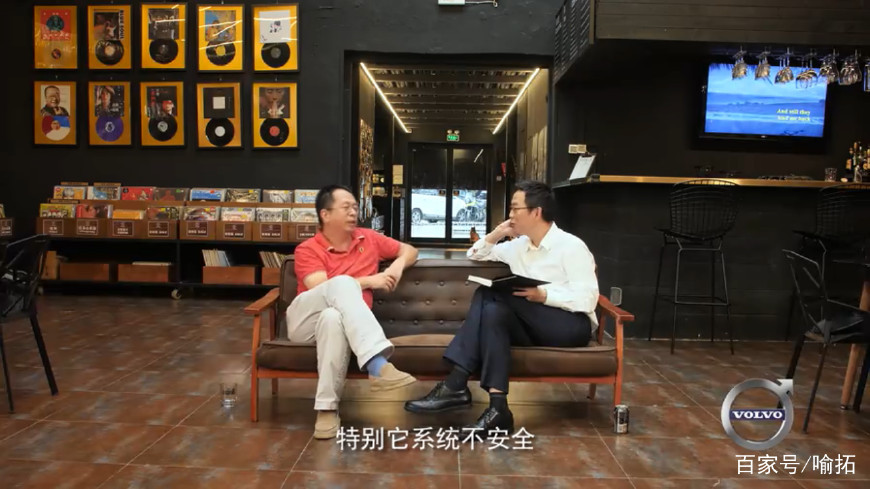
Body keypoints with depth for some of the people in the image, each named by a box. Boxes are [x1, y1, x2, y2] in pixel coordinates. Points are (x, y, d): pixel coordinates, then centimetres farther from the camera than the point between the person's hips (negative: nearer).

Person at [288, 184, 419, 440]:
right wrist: (369, 281, -12)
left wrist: (397, 266, 2)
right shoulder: (307, 249, 1)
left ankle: (327, 407, -32)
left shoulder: (368, 239, 14)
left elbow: (409, 251, 25)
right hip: (305, 321, -2)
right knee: (342, 282, -34)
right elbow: (321, 289, -14)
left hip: (341, 321, 2)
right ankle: (377, 364, -48)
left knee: (333, 316, -39)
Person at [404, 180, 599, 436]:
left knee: (489, 294, -24)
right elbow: (475, 255, 22)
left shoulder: (571, 246, -7)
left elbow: (587, 298, -17)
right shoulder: (519, 246, 14)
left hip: (572, 325, -6)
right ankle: (497, 406, -34)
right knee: (493, 311, -26)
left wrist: (543, 295, -27)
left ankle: (457, 387, -27)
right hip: (531, 326, 7)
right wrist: (496, 234, 5)